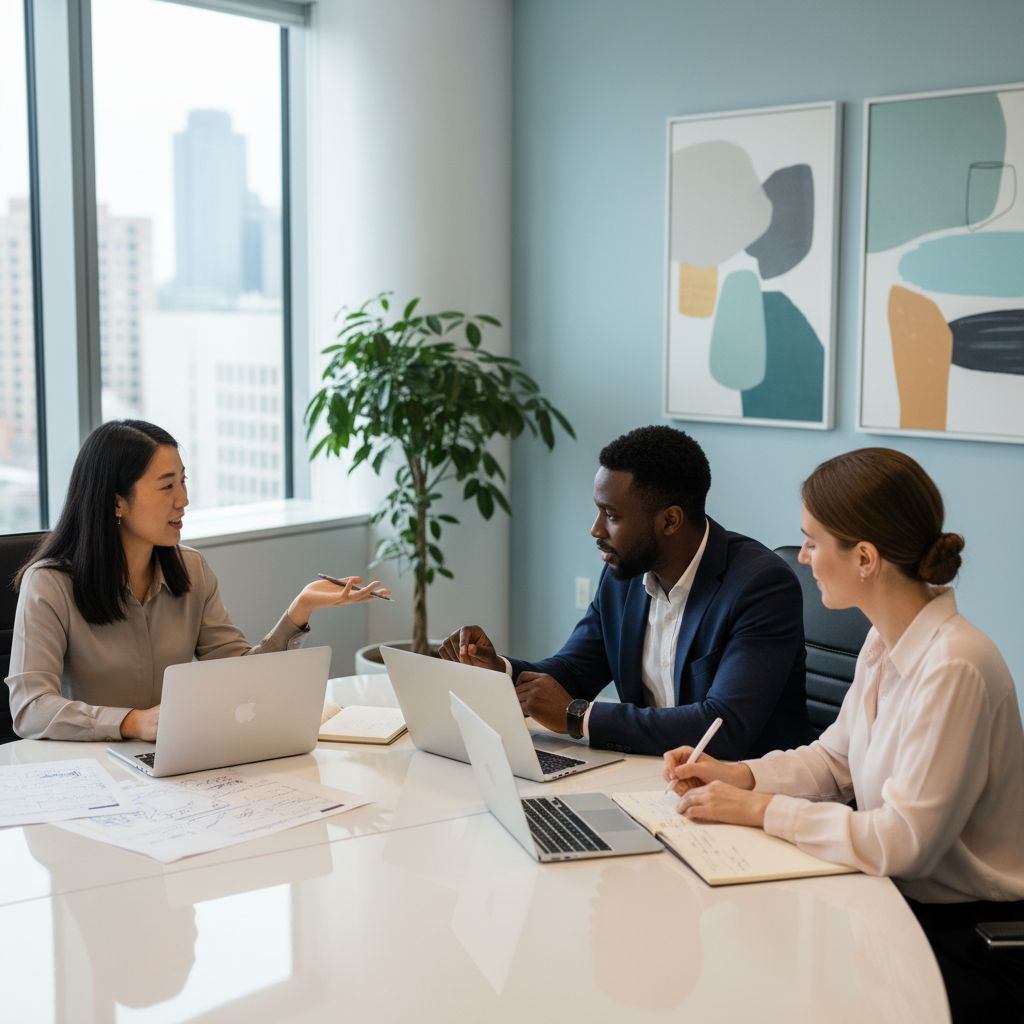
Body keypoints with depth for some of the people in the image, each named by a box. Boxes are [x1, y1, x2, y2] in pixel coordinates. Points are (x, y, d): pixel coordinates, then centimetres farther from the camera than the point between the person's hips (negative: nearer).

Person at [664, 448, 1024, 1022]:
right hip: (902, 900, 8)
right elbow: (836, 759, 15)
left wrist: (760, 809, -17)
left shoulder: (955, 668, -25)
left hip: (973, 942, -7)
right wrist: (738, 776, -1)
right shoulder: (887, 642, 3)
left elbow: (902, 841, -25)